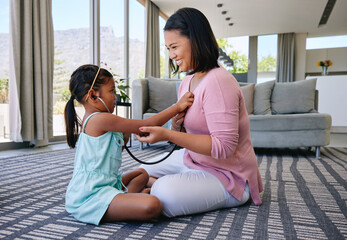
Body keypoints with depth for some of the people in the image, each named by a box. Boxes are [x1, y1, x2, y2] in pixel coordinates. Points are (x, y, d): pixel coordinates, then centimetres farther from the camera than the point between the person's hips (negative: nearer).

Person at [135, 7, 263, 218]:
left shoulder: (218, 81, -24)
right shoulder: (187, 82, 5)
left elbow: (224, 146, -29)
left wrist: (168, 135, -30)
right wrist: (175, 125, -13)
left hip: (228, 175, -9)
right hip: (192, 160, 9)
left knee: (165, 195, -32)